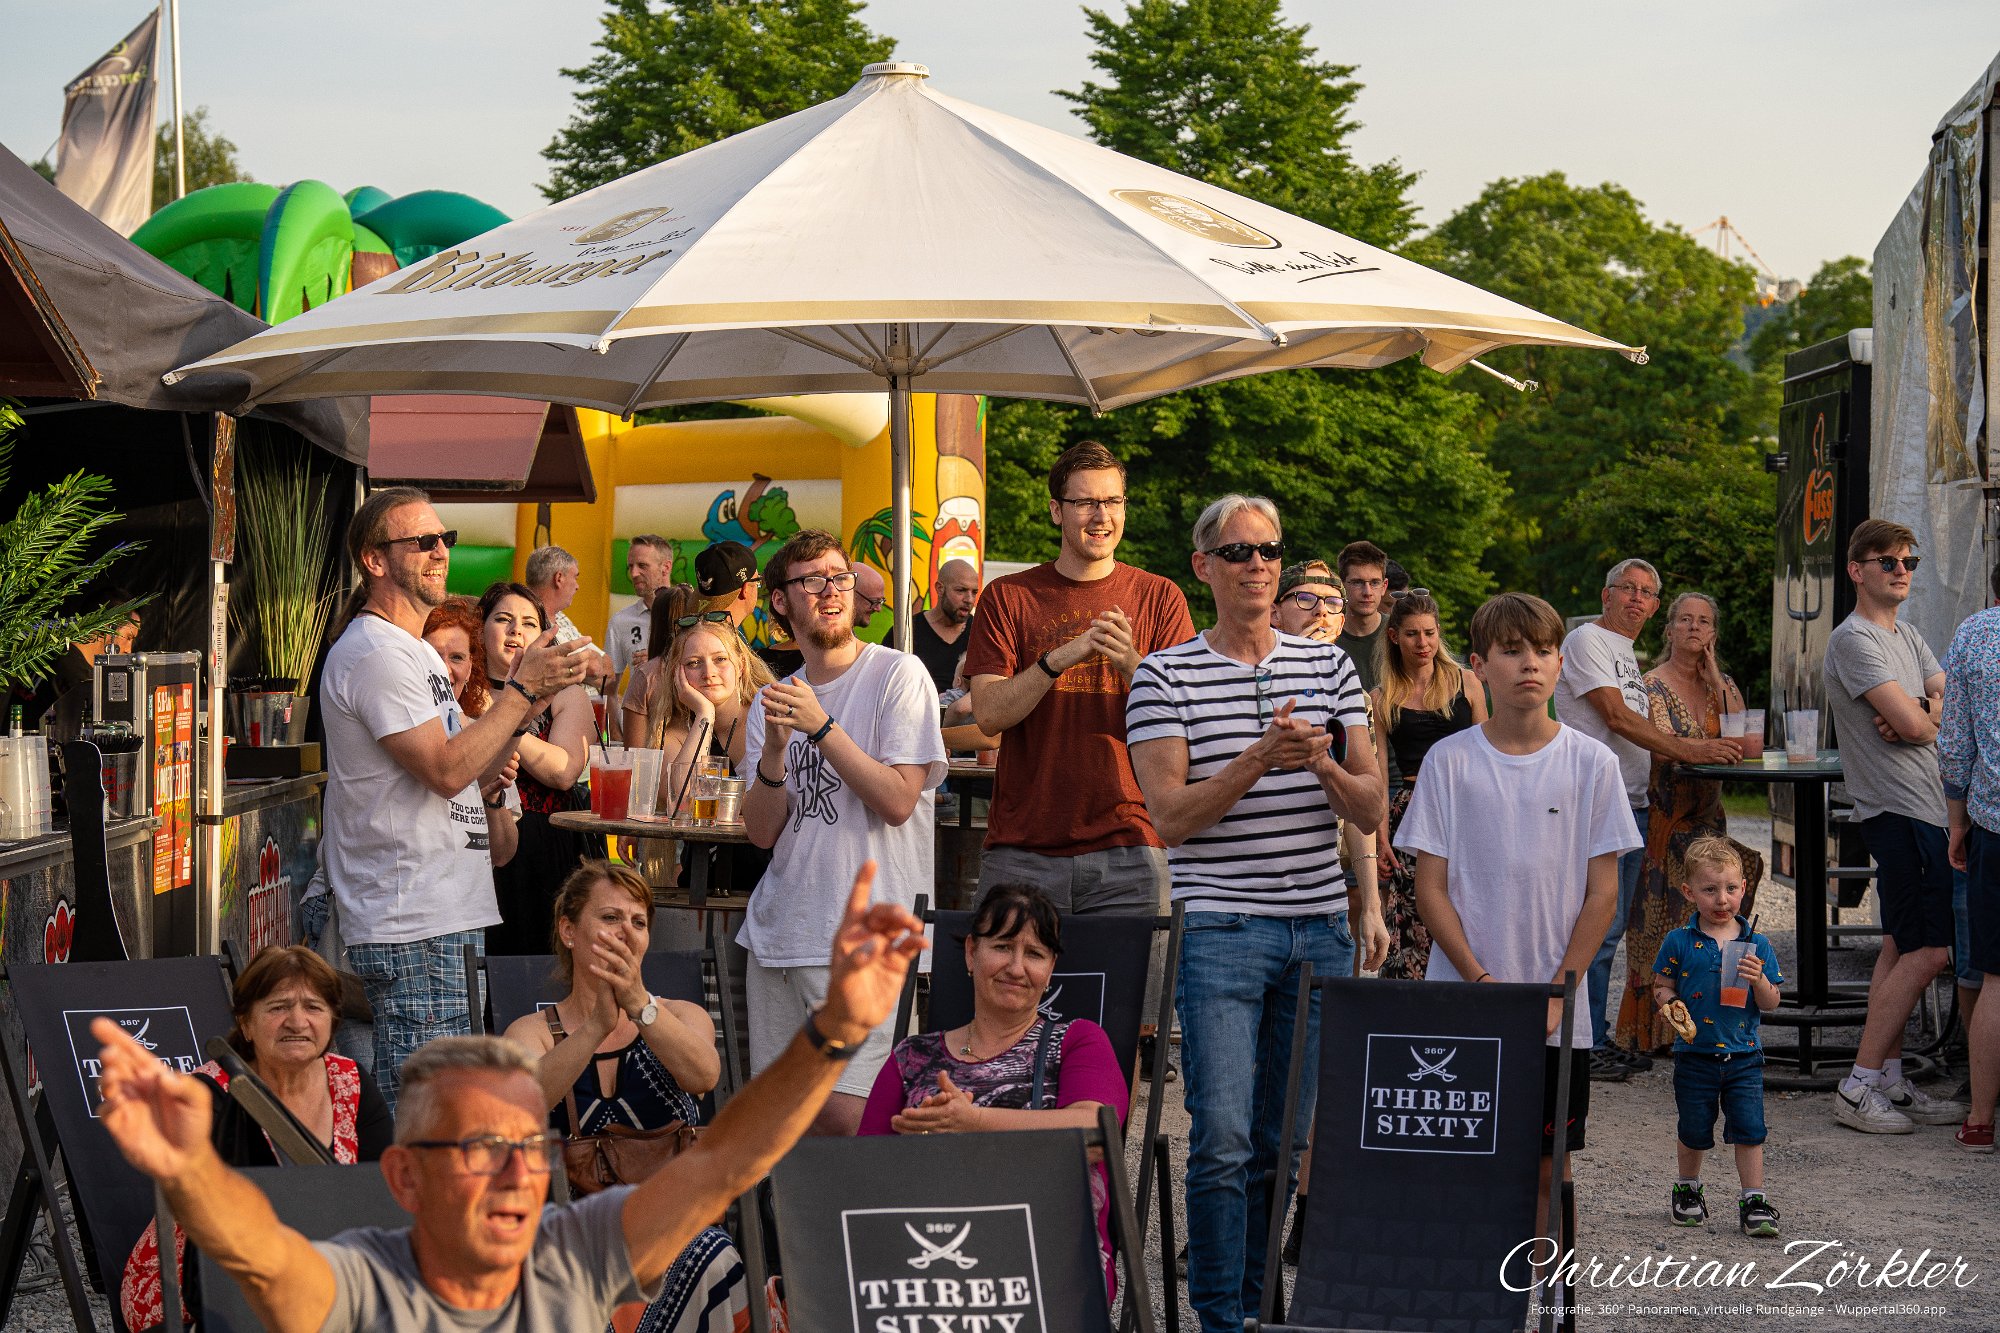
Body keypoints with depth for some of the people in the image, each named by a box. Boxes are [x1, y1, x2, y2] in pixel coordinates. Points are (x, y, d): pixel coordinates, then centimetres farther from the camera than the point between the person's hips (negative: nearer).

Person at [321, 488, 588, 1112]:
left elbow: (475, 766, 18)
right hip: (411, 928, -11)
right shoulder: (376, 654, -12)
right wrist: (523, 689, -12)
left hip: (450, 917, 11)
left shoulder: (417, 652, 21)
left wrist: (529, 691, 4)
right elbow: (446, 770, -20)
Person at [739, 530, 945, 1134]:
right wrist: (775, 750, -12)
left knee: (842, 1114, -16)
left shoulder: (898, 675, -3)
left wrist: (822, 727, -17)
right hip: (778, 926, 6)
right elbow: (762, 832, 5)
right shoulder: (773, 702, 14)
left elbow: (897, 801, -12)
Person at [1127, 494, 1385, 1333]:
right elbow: (1170, 816, -8)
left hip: (1320, 931, 4)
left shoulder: (1329, 666, 10)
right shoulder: (1166, 676, -1)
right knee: (1224, 1141, -10)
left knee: (1286, 1141, 7)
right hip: (1220, 929, -4)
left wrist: (1324, 765, -12)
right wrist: (1260, 758, -20)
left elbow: (1370, 812, 8)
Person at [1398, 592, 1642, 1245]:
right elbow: (1431, 889, 0)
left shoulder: (1592, 764, 1)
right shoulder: (1449, 762, 0)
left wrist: (1557, 992, -8)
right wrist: (1478, 979, -11)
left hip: (1558, 1013, 1)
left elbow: (1602, 894, 1)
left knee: (1545, 1166, 4)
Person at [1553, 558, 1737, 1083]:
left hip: (1632, 803, 9)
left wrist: (1699, 746, 11)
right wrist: (1687, 750, -18)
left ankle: (1598, 1038, 16)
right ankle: (1584, 1044, -6)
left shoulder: (1628, 655, 22)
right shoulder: (1587, 641, -6)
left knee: (1611, 928, 11)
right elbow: (1616, 719, -15)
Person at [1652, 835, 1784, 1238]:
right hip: (1694, 1054, 0)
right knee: (1694, 1131, 11)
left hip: (1743, 1057, 1)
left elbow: (1770, 1004, 3)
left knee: (1749, 1129, -3)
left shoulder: (1757, 945, 0)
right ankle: (1688, 1190, 32)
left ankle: (1753, 1201, 6)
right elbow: (1661, 987, 4)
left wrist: (1759, 981, -17)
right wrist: (1671, 1005, -17)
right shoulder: (1679, 942, -4)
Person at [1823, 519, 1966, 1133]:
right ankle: (1859, 1087, -9)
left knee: (1901, 948, 10)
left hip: (1924, 808, 10)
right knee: (1928, 950, -12)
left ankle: (1891, 1083, 15)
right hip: (1901, 810, -10)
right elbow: (1912, 724, -20)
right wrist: (1935, 715, 3)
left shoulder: (1907, 637, 19)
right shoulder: (1855, 640, -12)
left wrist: (1917, 712, -11)